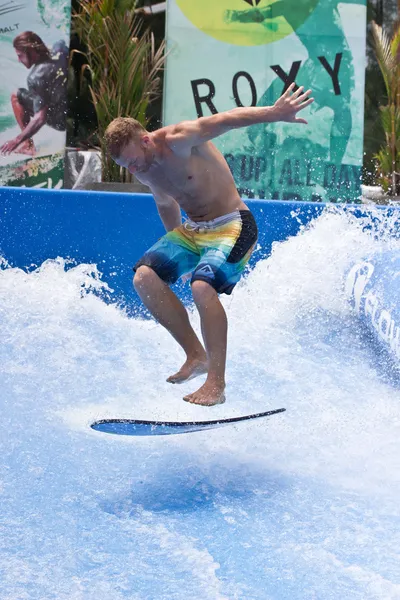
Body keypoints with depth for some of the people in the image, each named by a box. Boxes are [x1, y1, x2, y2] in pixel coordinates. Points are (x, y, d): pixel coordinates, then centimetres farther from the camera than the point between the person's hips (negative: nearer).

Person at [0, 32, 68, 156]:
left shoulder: (36, 77, -25)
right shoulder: (60, 50, -8)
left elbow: (40, 119, -27)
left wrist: (17, 140, -21)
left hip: (61, 121, -7)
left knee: (16, 96, -2)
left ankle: (27, 145, 2)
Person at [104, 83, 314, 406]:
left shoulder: (178, 141, -20)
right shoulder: (143, 169, 3)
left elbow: (227, 119, -31)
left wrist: (274, 113, -46)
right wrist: (177, 247, 28)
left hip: (232, 226, -8)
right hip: (191, 230, 8)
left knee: (202, 285, -31)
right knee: (144, 277, -10)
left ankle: (216, 382, -23)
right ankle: (197, 356, 0)